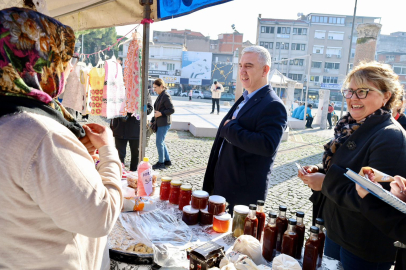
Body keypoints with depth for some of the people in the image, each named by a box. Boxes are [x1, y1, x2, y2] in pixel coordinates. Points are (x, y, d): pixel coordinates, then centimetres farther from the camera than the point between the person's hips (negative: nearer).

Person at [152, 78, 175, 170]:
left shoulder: (166, 96, -15)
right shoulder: (160, 96, 14)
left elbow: (172, 110, -19)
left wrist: (161, 113, -20)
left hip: (164, 123, -10)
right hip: (160, 123, 10)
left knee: (159, 142, -4)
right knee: (161, 142, 15)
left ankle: (161, 163, 8)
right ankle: (167, 160, 26)